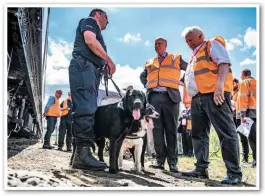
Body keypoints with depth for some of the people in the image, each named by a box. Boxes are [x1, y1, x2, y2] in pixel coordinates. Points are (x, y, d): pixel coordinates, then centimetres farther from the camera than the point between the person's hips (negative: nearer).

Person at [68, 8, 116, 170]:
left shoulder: (96, 31, 37)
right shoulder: (89, 21, 11)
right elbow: (90, 41, -9)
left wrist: (105, 64, 11)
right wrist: (109, 60, -6)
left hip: (91, 69, 10)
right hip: (84, 66, -10)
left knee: (89, 110, -1)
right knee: (86, 108, -22)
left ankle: (81, 153, -5)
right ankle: (83, 152, -30)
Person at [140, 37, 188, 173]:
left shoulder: (176, 59, 13)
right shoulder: (149, 63, 23)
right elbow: (142, 76, 35)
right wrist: (147, 85, 16)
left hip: (171, 96, -3)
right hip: (154, 97, 3)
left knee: (171, 130, -3)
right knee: (157, 130, -1)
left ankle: (173, 162, -1)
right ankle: (160, 160, 5)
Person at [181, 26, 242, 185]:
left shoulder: (212, 45, 6)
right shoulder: (194, 56, 30)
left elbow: (224, 63, -10)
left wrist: (220, 85, -25)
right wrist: (192, 98, 17)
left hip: (214, 94, -9)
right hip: (197, 98, 9)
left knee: (226, 132, -11)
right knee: (199, 134, 7)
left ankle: (234, 173, -11)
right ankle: (201, 169, 12)